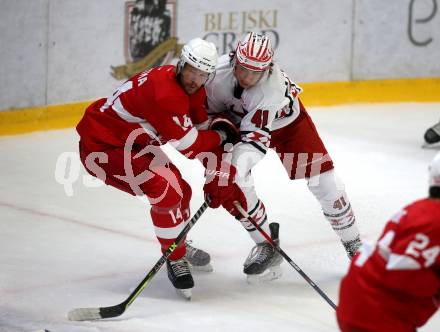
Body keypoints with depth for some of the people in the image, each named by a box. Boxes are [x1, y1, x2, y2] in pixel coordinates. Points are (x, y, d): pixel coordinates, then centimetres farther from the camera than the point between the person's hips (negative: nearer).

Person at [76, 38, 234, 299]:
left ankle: (178, 244, 43)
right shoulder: (163, 92, -32)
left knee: (181, 189, 16)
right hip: (101, 147, -10)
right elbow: (189, 145, -25)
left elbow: (202, 124, 8)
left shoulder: (194, 90, -2)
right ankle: (175, 259, -4)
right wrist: (220, 138, -8)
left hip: (133, 143, 10)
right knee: (167, 192, -21)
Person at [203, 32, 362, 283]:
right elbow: (210, 110, -12)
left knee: (324, 181, -5)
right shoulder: (219, 70, -31)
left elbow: (257, 134, -44)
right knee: (231, 177, -20)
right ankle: (266, 245, -4)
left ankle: (353, 244, 17)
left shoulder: (274, 86, -42)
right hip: (239, 122, 3)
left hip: (287, 123, -3)